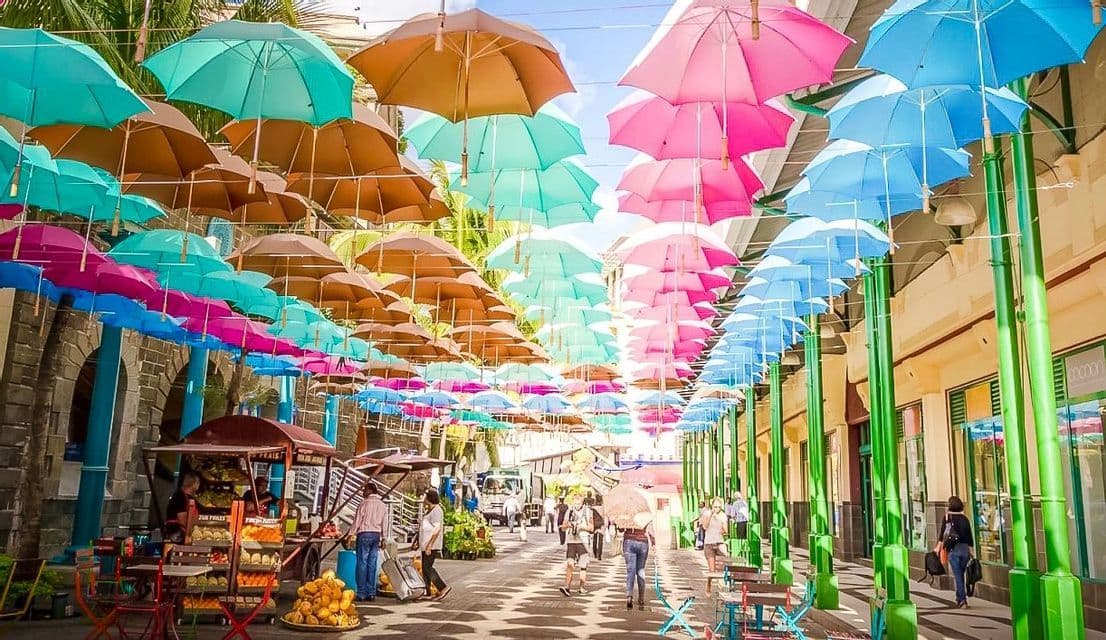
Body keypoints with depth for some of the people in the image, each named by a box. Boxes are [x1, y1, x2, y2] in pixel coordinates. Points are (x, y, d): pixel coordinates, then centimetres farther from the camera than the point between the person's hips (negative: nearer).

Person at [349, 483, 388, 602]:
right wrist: (383, 538, 19)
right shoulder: (383, 505, 11)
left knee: (362, 564, -2)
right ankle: (371, 593, 7)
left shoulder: (364, 503, -6)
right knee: (372, 564, 7)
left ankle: (362, 594, -2)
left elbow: (357, 520, -7)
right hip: (376, 535, 5)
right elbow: (384, 523, 12)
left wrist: (351, 534, -2)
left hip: (364, 534, -5)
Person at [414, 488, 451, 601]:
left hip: (431, 546, -10)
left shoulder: (436, 510, -14)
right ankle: (426, 592, 16)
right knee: (425, 568, 11)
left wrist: (429, 545, -24)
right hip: (426, 546, 10)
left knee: (427, 567, -12)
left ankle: (443, 587, -10)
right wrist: (417, 542, 22)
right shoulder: (428, 511, 18)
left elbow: (437, 529, -21)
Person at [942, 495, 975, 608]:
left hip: (953, 548, -4)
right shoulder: (965, 518, 8)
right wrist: (971, 550, 16)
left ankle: (963, 600, -8)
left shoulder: (947, 516, -1)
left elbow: (943, 534, -4)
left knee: (957, 575, -2)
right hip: (965, 548, 4)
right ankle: (959, 598, 22)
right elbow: (970, 536, 9)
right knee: (960, 574, 16)